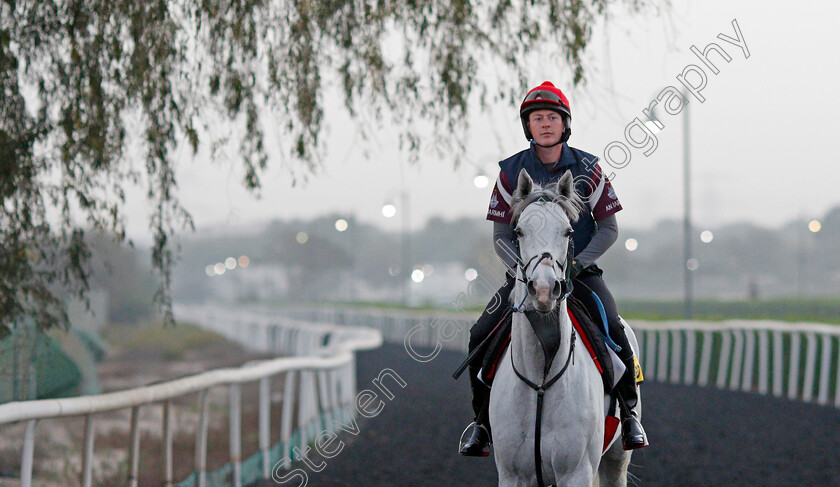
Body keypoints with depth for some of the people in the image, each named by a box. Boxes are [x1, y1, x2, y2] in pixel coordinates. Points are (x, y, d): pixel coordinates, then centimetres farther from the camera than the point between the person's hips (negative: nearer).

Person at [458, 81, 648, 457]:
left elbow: (608, 229, 2)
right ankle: (483, 421, 1)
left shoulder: (587, 168, -1)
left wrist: (576, 263, -13)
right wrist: (522, 269, -15)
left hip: (580, 271, -1)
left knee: (612, 330, -27)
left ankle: (629, 412, -6)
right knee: (481, 336, -17)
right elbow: (500, 236, 3)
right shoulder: (511, 171, 0)